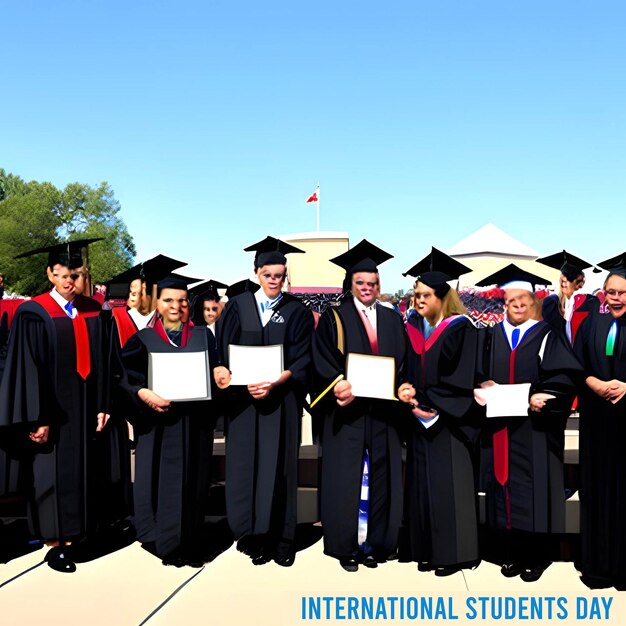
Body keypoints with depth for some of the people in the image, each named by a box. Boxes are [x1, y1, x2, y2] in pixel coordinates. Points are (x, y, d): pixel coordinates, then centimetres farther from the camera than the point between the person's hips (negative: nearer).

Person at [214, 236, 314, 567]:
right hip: (243, 399, 1)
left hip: (281, 400, -1)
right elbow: (224, 354, 0)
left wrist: (274, 383, -18)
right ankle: (252, 535, 12)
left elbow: (302, 360, -3)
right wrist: (246, 384, -16)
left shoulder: (297, 312, 2)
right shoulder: (237, 306, 4)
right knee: (246, 463, 2)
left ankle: (281, 538, 11)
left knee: (279, 465, 2)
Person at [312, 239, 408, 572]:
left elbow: (403, 363, 9)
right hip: (346, 411, -3)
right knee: (346, 478, 0)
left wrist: (398, 388, -9)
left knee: (379, 477, 7)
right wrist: (339, 386, -23)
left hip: (383, 411, 3)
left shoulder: (393, 320, 13)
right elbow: (323, 363, -6)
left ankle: (375, 543, 17)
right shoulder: (334, 319, 3)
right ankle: (346, 546, 11)